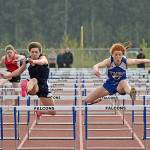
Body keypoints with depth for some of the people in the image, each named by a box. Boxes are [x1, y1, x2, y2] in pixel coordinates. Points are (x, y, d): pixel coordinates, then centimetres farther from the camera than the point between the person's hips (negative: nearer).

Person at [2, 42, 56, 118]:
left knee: (52, 112, 3)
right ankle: (26, 89, -74)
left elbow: (42, 62, -36)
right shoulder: (27, 61, 1)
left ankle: (40, 111, 34)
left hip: (43, 87, 0)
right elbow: (19, 71, 17)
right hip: (33, 87, 0)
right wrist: (6, 76, 12)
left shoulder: (43, 58, -9)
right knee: (34, 80, -40)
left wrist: (34, 61, -59)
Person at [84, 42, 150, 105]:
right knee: (88, 100, 0)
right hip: (110, 84, 2)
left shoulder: (125, 61, -18)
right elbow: (97, 65, -41)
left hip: (121, 85, -2)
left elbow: (140, 61, -22)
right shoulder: (109, 61, -22)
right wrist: (95, 69, -62)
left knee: (124, 82, -40)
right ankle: (99, 100, 35)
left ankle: (131, 93, -72)